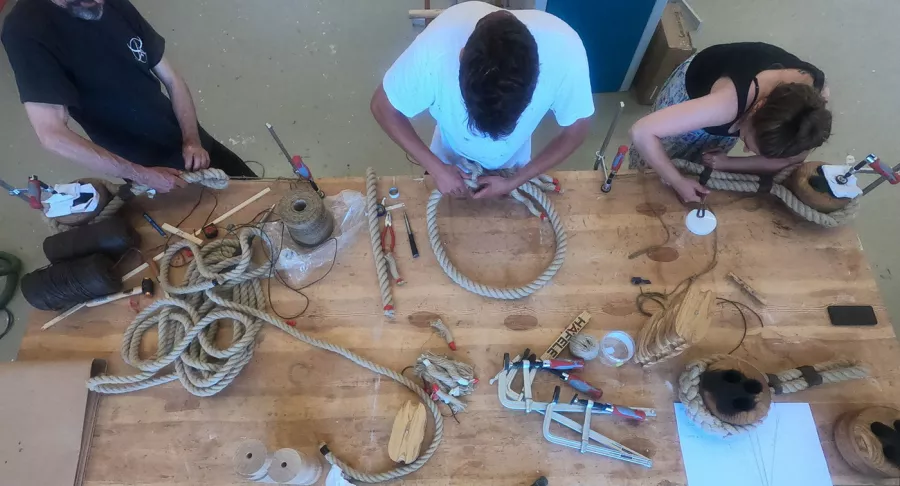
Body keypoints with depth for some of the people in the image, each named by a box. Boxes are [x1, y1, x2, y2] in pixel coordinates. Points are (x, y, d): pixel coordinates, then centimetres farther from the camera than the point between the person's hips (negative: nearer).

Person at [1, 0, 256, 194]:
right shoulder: (26, 30, -19)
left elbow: (172, 79, 2)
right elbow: (53, 135, -25)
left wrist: (192, 139, -12)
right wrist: (141, 175, -25)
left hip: (191, 143, 6)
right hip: (149, 169, -5)